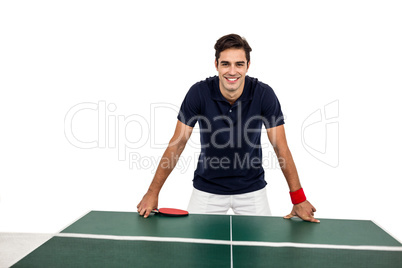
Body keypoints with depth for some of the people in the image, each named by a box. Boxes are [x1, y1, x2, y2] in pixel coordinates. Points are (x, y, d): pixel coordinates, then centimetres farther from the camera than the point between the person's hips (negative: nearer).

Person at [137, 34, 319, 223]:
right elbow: (177, 143, -13)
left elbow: (281, 148, -12)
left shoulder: (264, 94, -18)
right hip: (206, 189, 0)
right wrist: (153, 192, -15)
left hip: (251, 189, 1)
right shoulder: (199, 92, -18)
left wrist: (299, 199, -14)